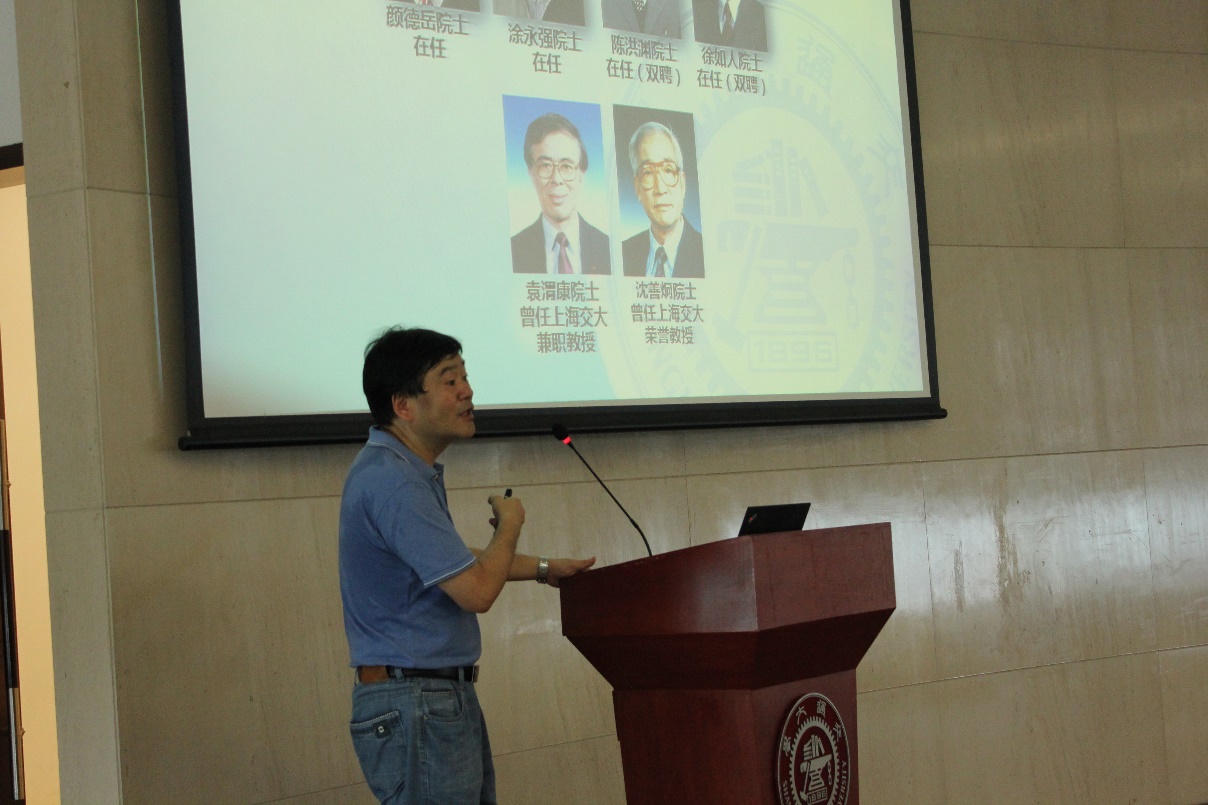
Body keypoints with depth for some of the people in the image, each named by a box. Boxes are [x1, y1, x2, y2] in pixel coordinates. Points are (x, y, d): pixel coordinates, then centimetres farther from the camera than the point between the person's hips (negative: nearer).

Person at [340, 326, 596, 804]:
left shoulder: (406, 469, 12)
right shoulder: (391, 481, -22)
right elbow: (476, 590, -22)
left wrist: (542, 569, 28)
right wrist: (509, 525, -4)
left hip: (445, 697, 10)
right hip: (415, 706, -10)